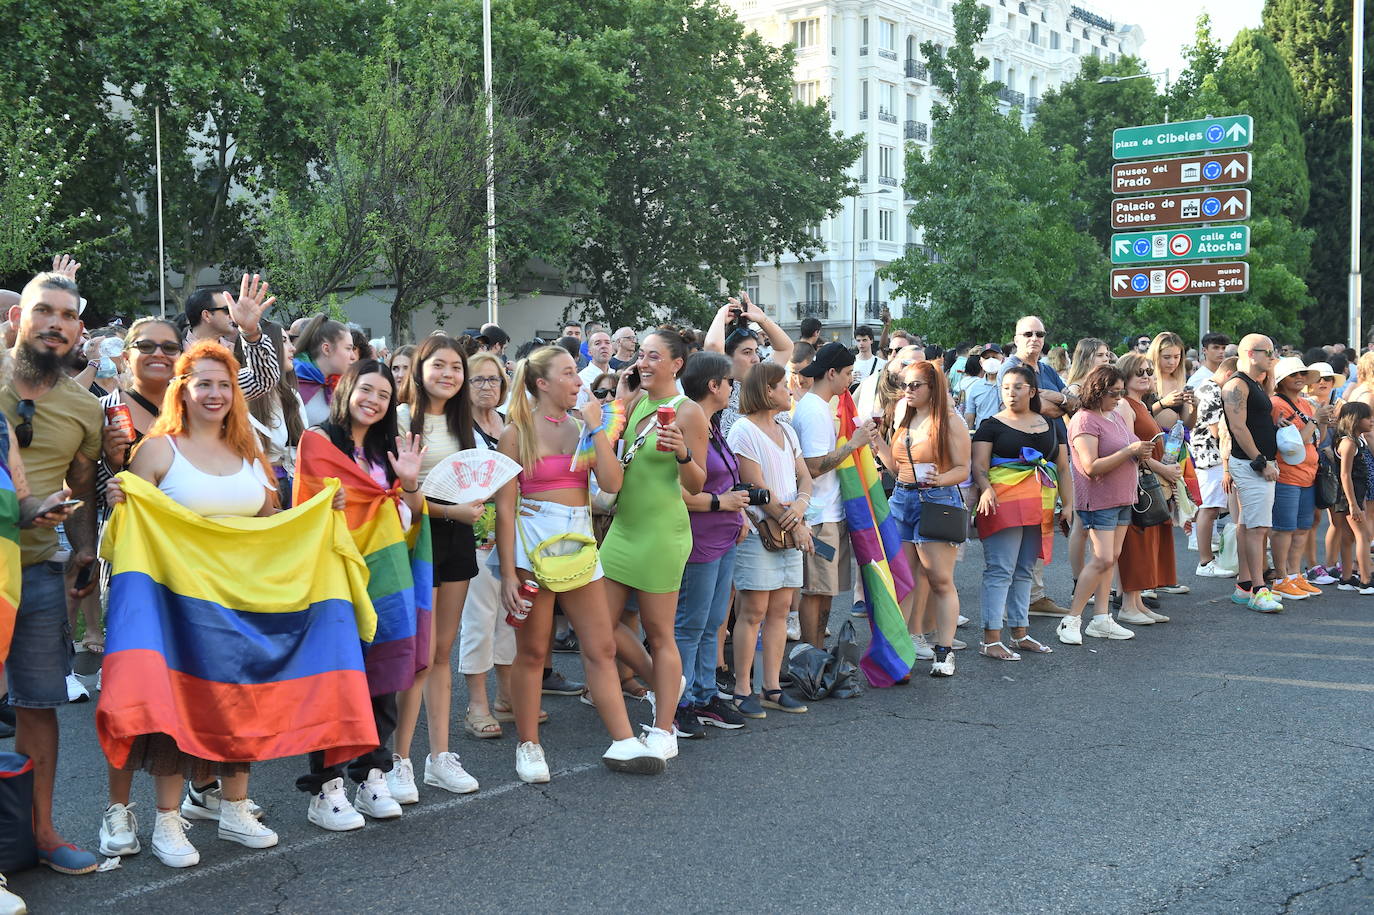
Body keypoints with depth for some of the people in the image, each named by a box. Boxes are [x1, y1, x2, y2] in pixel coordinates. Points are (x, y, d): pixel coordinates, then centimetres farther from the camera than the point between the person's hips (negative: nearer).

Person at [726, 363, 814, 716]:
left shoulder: (786, 431, 16)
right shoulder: (744, 430, -9)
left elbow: (804, 476, 13)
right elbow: (758, 487, -13)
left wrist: (801, 504, -10)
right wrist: (793, 525, -11)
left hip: (790, 530, 8)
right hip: (758, 530, -8)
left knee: (780, 610, 8)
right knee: (753, 612, -5)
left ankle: (772, 688, 14)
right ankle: (742, 691, 1)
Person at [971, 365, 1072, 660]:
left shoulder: (1049, 426, 16)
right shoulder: (992, 425, 2)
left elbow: (1063, 469, 17)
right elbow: (979, 466, -5)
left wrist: (1068, 504, 7)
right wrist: (986, 488, -25)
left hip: (1040, 507, 5)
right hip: (1004, 502, -5)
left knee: (1024, 571, 12)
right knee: (1001, 570, -9)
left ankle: (1020, 633, 21)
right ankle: (990, 639, -8)